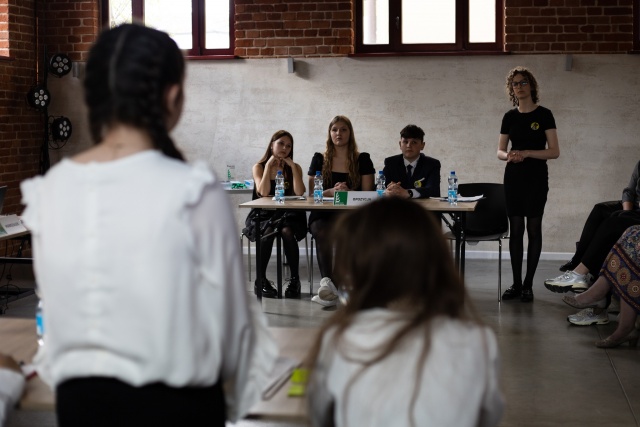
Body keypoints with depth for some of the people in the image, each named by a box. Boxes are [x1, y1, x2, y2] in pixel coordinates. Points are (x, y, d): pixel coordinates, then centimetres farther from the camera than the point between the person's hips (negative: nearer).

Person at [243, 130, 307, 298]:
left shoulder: (295, 167, 10)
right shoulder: (259, 167, 6)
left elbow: (299, 192, -8)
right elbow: (264, 192, -12)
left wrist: (292, 167, -8)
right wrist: (269, 166, -9)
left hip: (288, 215, 1)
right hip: (263, 215, -1)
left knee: (287, 232, -33)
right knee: (268, 232, -33)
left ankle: (295, 279, -24)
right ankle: (260, 280, -21)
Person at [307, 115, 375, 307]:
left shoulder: (362, 159, 13)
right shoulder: (319, 159, 16)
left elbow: (368, 193, 5)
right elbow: (311, 193, 10)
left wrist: (348, 192, -15)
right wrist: (332, 191, -10)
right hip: (323, 214, 2)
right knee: (321, 231, -37)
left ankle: (327, 283, -40)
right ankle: (329, 284, -45)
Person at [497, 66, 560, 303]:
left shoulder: (544, 114, -4)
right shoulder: (509, 117, 8)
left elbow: (554, 151, -9)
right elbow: (500, 151, 11)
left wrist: (526, 153, -21)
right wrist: (508, 156, -13)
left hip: (536, 178, -4)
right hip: (513, 177, 4)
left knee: (533, 229, 0)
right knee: (515, 229, 5)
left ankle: (528, 285, 5)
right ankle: (516, 283, 10)